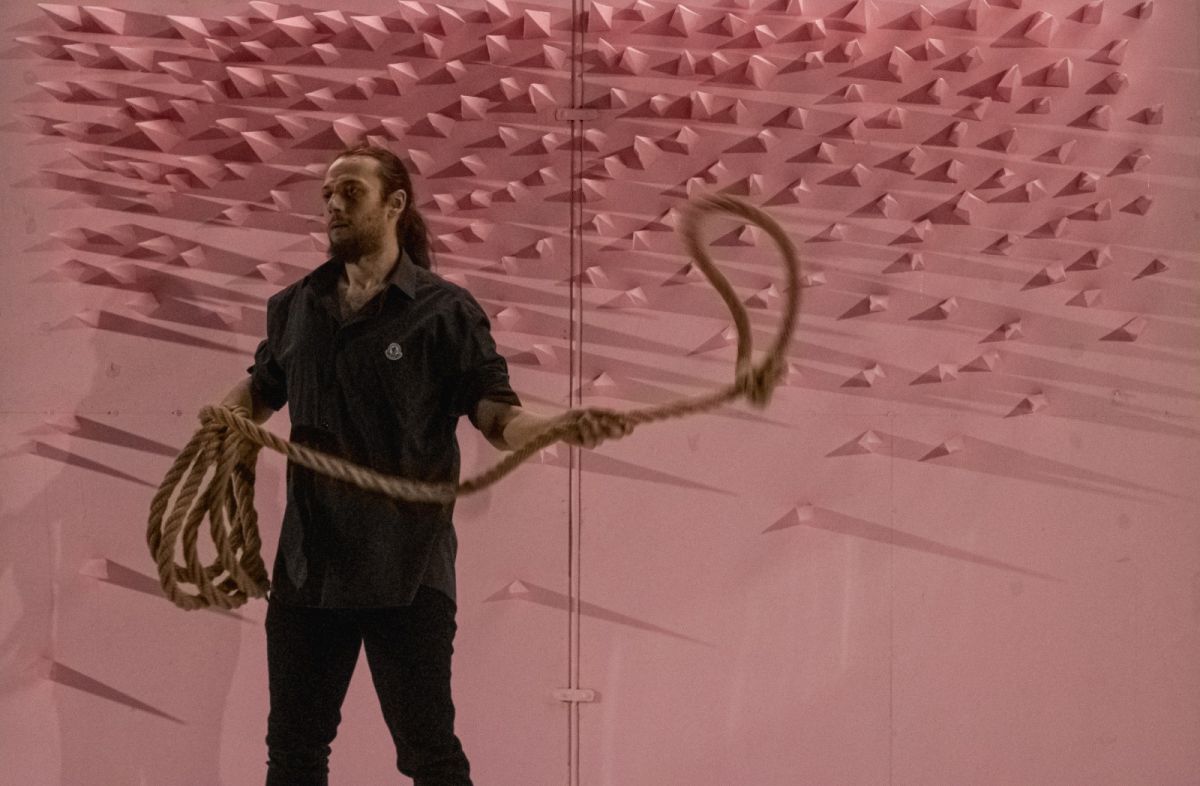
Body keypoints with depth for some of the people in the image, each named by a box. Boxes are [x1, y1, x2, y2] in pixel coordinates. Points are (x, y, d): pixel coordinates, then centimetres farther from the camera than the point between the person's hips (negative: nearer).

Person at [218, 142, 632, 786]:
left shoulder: (444, 311, -4)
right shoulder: (294, 307, 10)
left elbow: (497, 417, -7)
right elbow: (263, 386, 26)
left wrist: (563, 425, -27)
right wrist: (228, 413, 4)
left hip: (405, 570, -5)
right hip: (308, 563, 5)